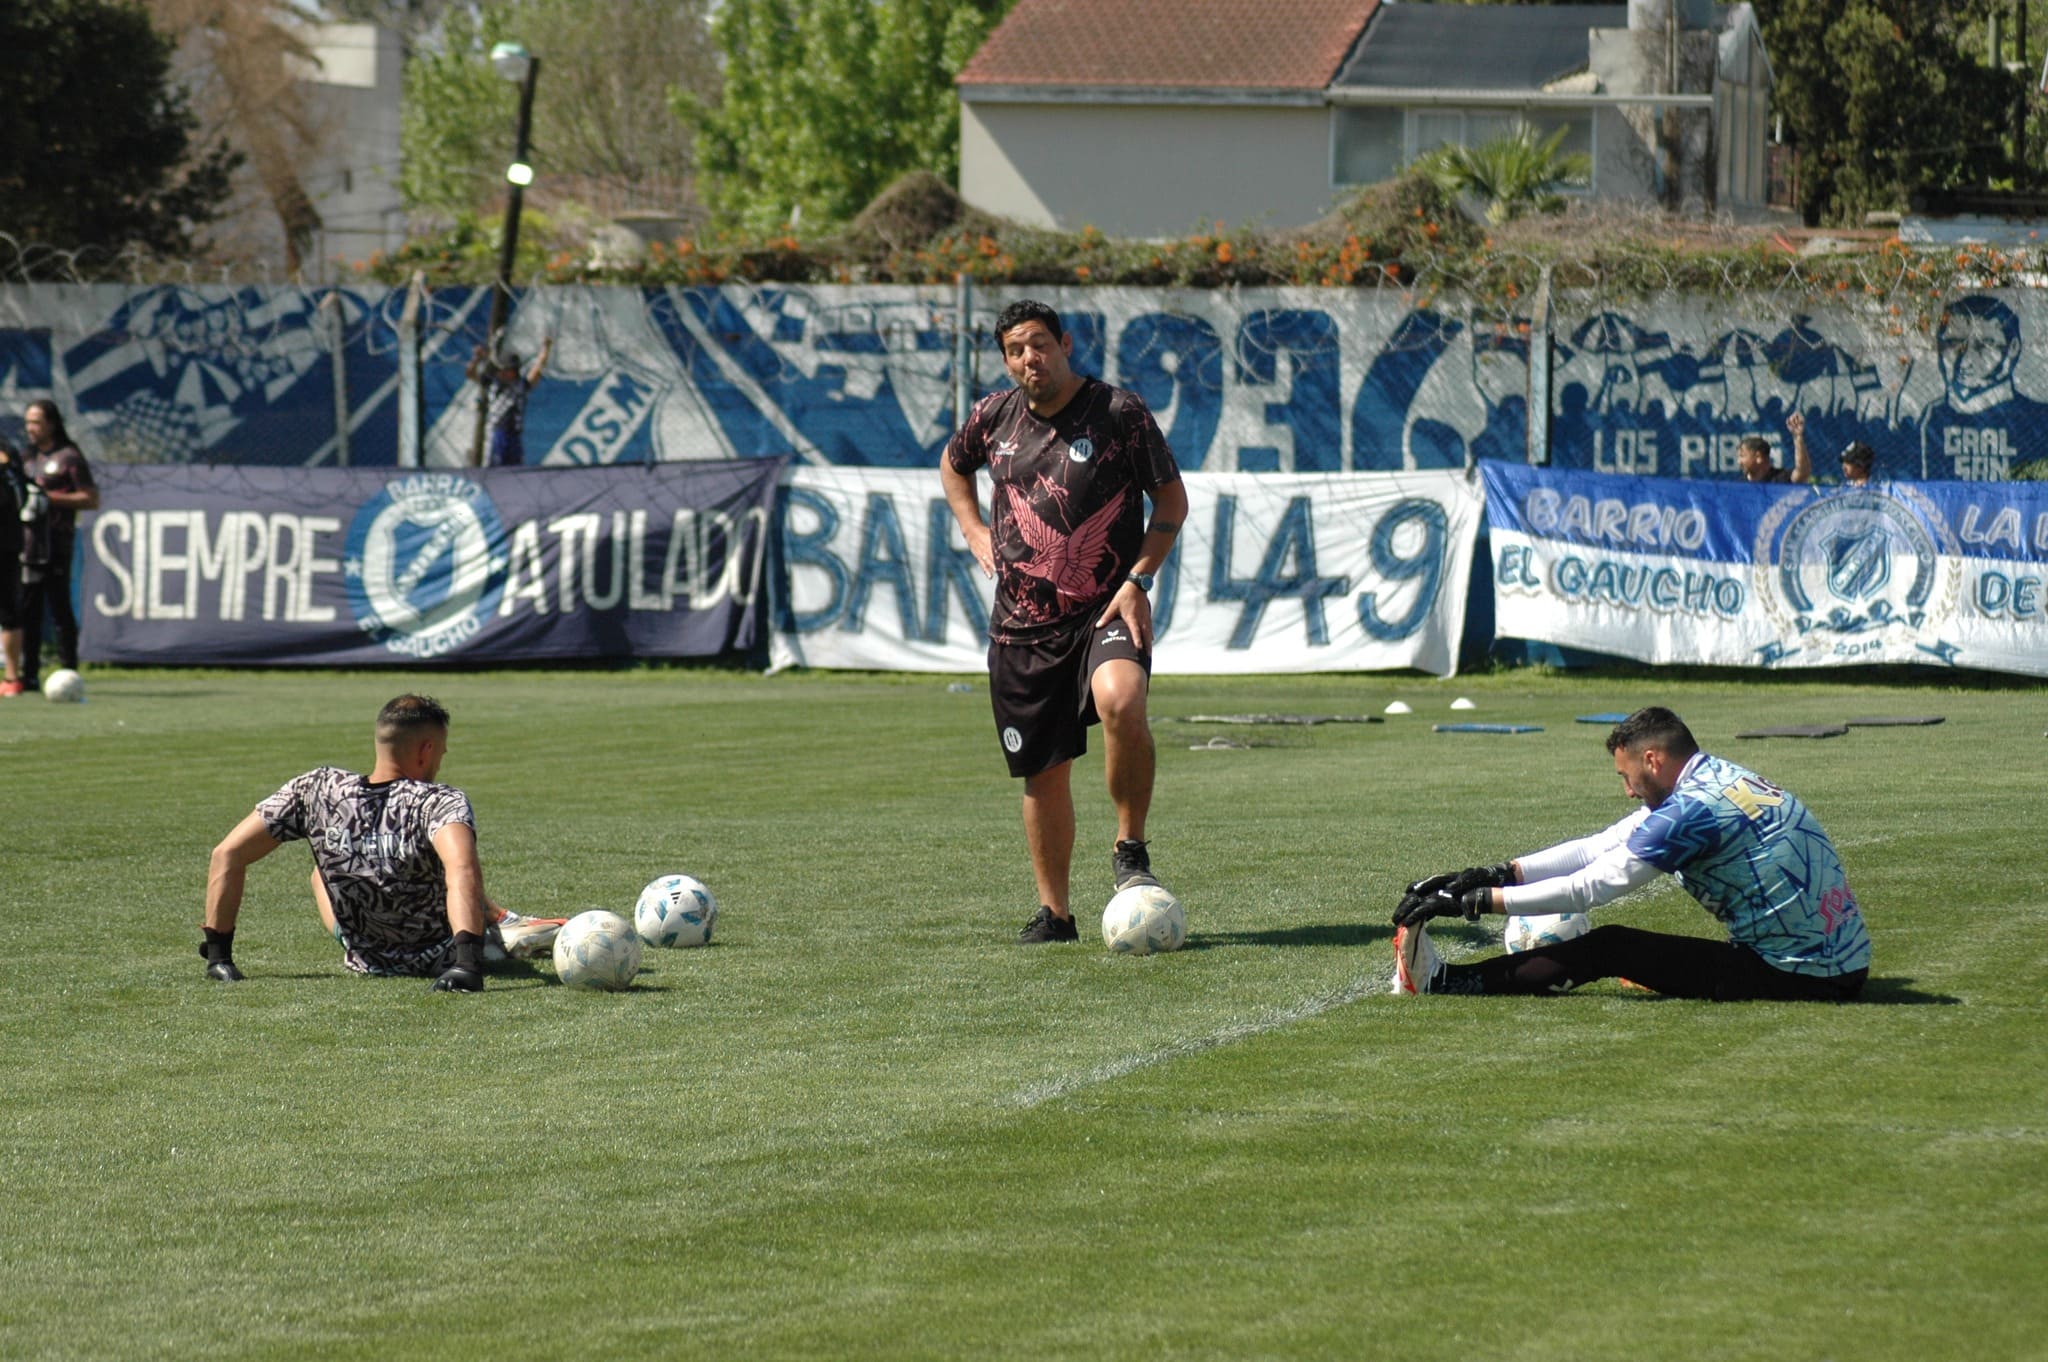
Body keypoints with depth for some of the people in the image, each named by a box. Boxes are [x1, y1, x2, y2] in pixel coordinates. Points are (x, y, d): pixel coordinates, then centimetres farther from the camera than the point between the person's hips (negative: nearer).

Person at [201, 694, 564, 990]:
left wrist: (218, 953, -9)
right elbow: (462, 870, -49)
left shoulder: (316, 789, -18)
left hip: (366, 961, 2)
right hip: (437, 957, -2)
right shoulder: (440, 802, -28)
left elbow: (228, 854, -17)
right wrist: (468, 962, -52)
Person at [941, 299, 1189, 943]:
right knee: (1044, 773, 7)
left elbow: (1172, 501, 0)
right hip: (1022, 623, 4)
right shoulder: (994, 417, 6)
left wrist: (1138, 579, -10)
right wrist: (975, 533, 14)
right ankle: (1053, 912, 20)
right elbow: (953, 466, 28)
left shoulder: (1120, 413, -6)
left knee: (1120, 702, -34)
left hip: (1106, 611, -4)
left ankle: (1130, 849, -15)